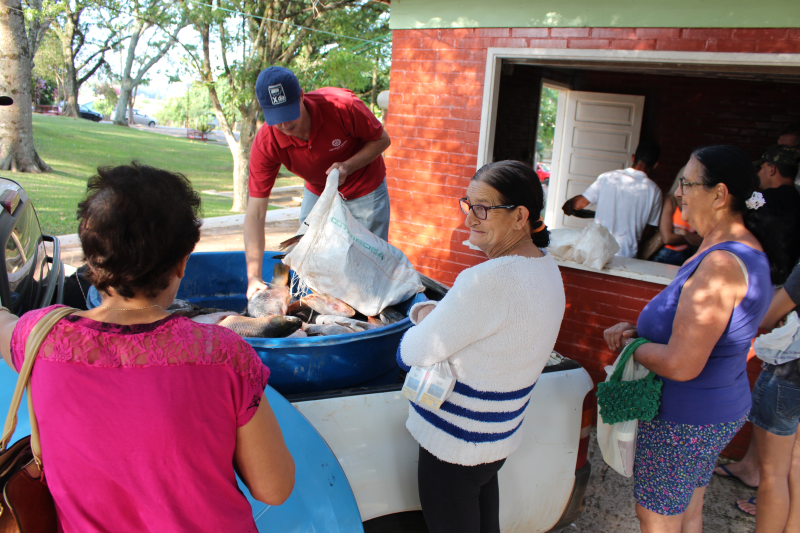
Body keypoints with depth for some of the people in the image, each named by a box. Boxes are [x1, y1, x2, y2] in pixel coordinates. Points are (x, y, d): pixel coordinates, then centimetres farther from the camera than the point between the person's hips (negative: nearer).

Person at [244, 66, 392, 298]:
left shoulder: (342, 105, -33)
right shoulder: (265, 144, -28)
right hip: (317, 192, 2)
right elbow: (255, 212, -28)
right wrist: (254, 277, -35)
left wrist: (347, 166, -33)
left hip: (365, 190, -2)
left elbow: (382, 140, -15)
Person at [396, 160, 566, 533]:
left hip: (455, 445, -8)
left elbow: (414, 353, -22)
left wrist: (423, 313, -2)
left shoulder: (490, 280, -31)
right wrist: (430, 312, -6)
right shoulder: (546, 268, 0)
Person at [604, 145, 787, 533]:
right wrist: (638, 329, 0)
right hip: (719, 410, 10)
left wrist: (634, 348, -13)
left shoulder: (721, 264, -30)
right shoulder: (748, 250, 3)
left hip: (681, 420, -10)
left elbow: (681, 364, -32)